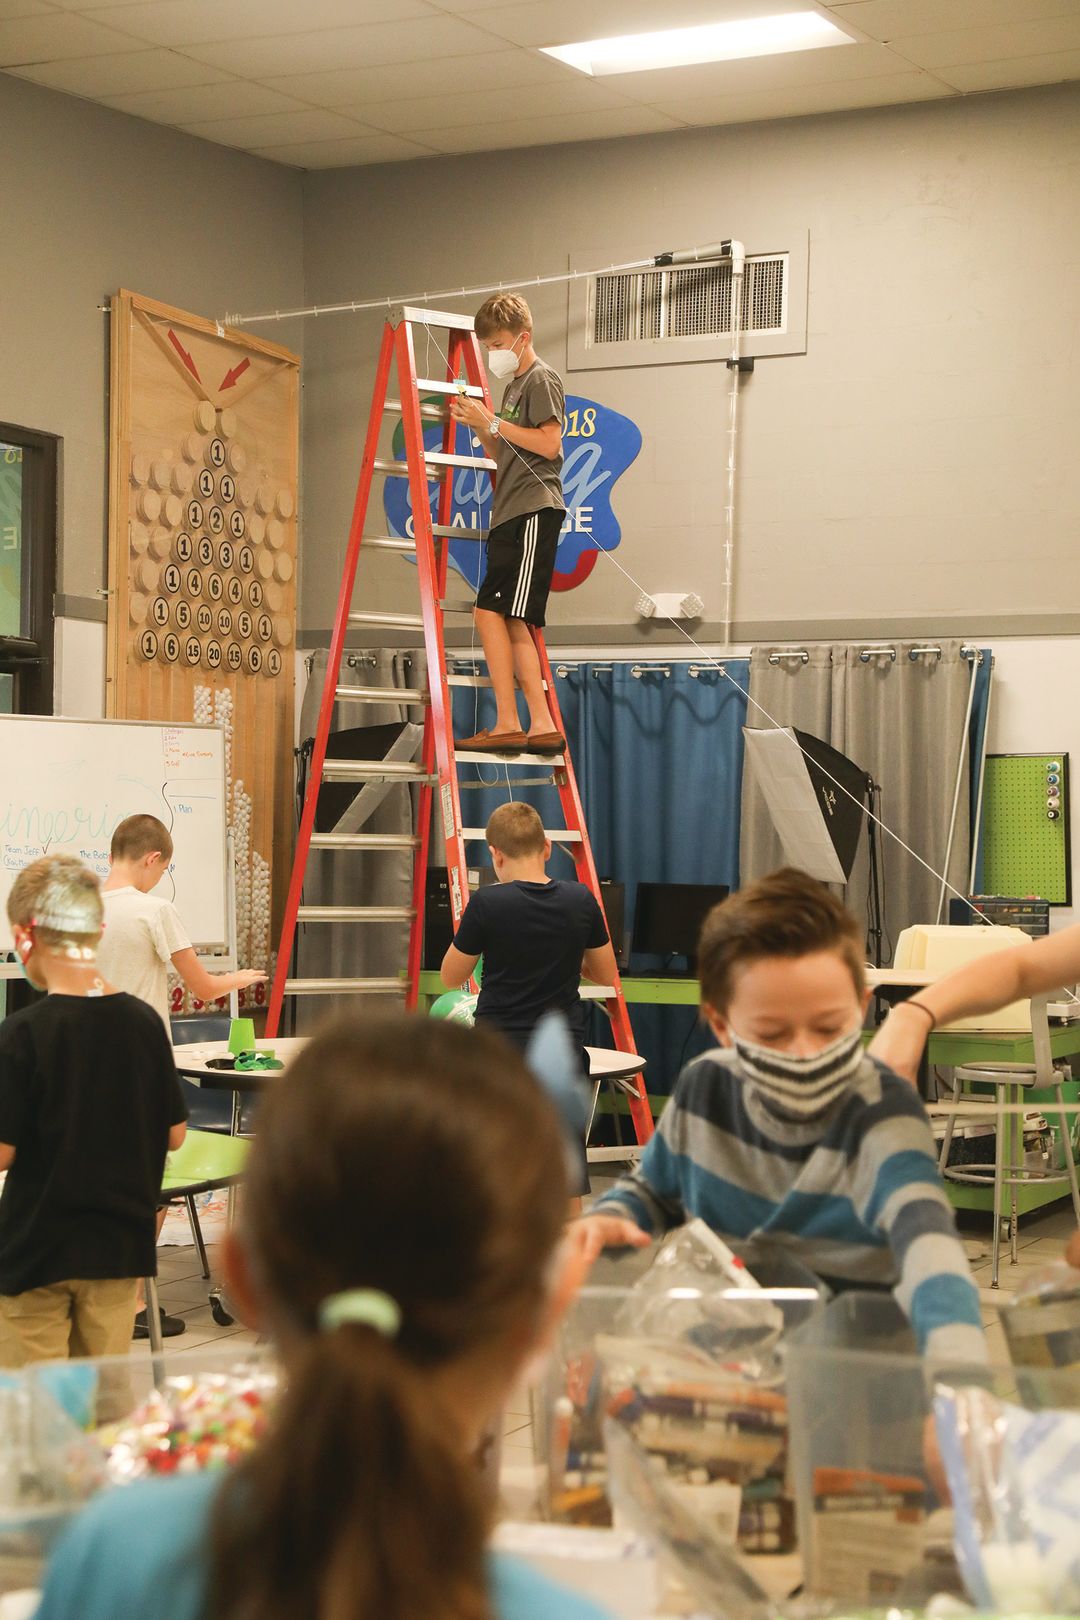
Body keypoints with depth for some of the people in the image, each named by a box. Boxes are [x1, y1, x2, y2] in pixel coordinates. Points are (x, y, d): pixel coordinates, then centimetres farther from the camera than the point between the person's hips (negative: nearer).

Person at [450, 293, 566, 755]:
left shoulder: (541, 379, -3)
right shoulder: (514, 385, 25)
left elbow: (549, 443, -15)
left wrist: (493, 423, -12)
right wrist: (479, 425, 11)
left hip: (534, 512, -10)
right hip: (511, 514, 10)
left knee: (490, 610, -17)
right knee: (512, 621, 5)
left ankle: (507, 724, -18)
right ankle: (542, 726, 4)